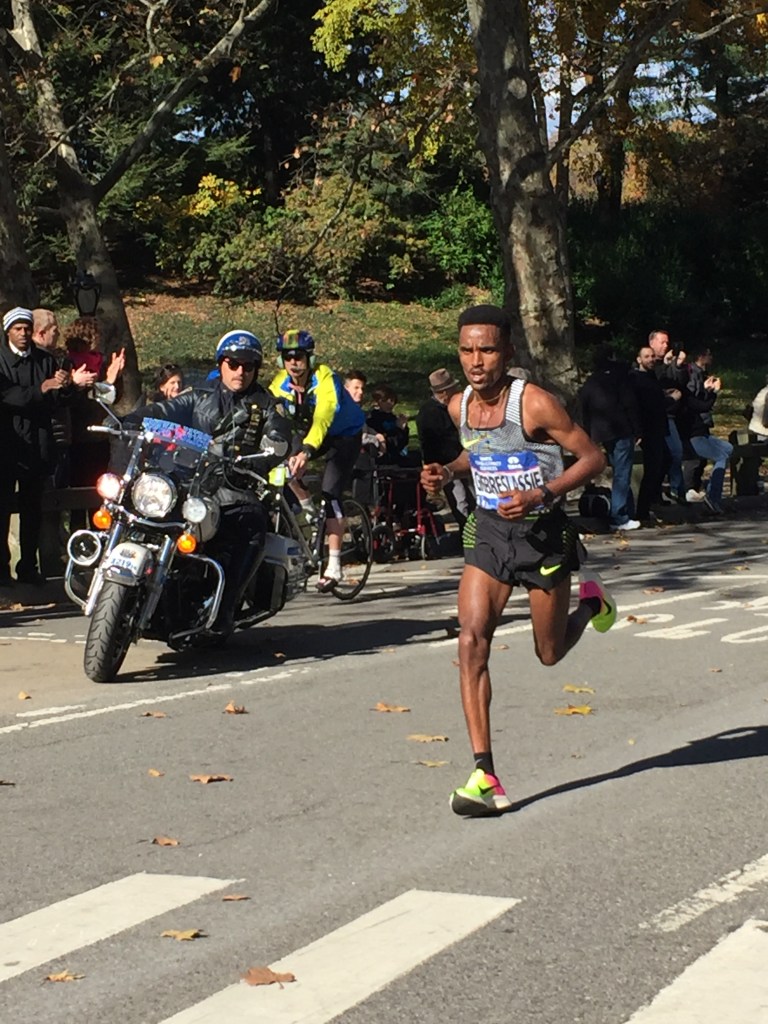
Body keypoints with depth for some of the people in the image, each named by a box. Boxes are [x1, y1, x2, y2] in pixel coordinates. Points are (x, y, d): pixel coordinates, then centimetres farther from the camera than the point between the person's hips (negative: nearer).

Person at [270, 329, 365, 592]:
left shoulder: (324, 379, -32)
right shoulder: (280, 384, -15)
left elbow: (322, 418, -46)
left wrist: (306, 451, -61)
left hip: (346, 434, -5)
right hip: (312, 434, 5)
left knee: (330, 492, -21)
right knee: (285, 465, -24)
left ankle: (334, 565, -18)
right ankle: (309, 510, 4)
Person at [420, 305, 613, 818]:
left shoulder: (534, 403, -20)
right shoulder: (459, 407, -2)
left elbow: (593, 457, -15)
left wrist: (541, 494, -28)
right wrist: (449, 471, -1)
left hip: (542, 531, -4)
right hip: (489, 531, 4)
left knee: (550, 653, 11)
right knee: (472, 641, -14)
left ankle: (592, 601, 47)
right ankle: (485, 776, -14)